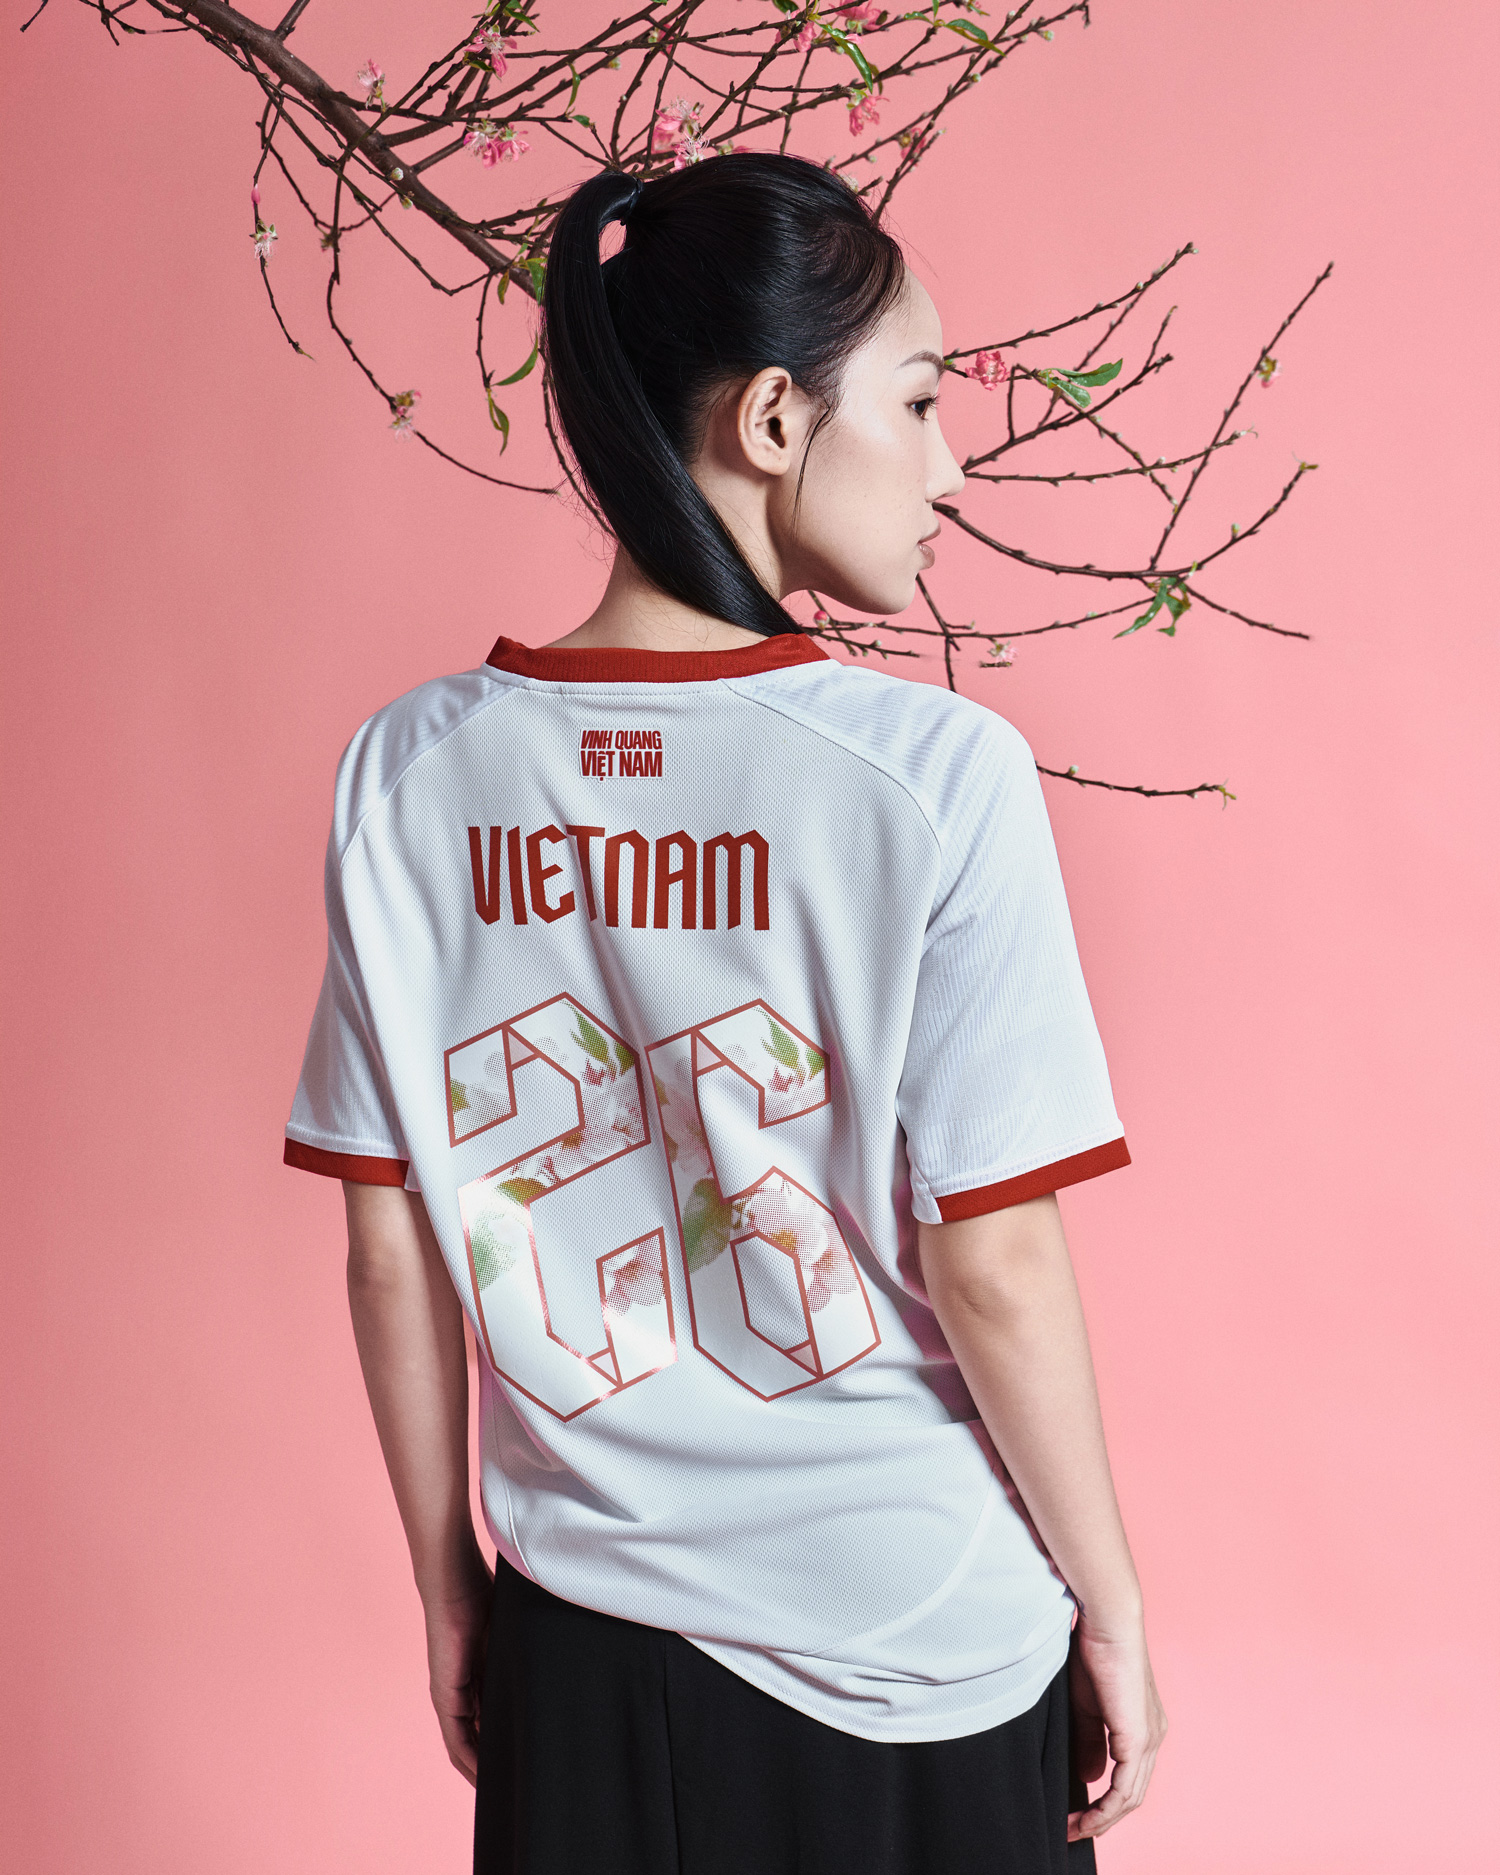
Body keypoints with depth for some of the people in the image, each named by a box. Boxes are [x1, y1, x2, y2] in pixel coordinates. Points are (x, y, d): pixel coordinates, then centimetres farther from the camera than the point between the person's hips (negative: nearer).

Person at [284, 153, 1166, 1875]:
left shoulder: (409, 772, -8)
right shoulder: (939, 776, -18)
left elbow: (390, 1248, -3)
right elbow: (992, 1269, -15)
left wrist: (449, 1590, 10)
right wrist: (1114, 1610, 0)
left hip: (580, 1642, 3)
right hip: (920, 1657, -2)